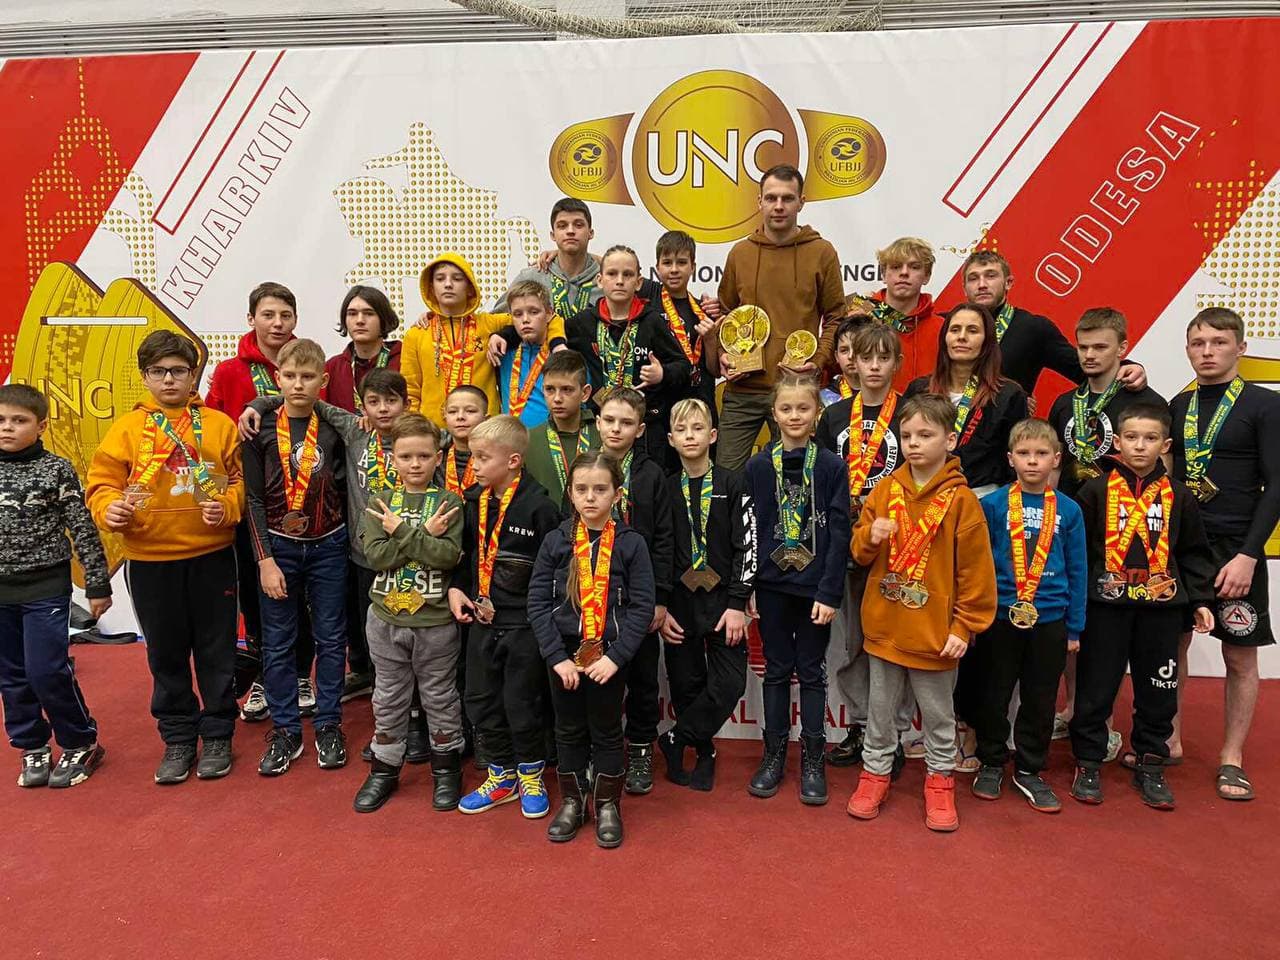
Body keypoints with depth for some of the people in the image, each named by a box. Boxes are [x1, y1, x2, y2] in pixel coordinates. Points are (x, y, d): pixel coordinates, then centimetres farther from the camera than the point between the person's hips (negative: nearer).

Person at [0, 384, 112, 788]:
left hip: (46, 588, -4)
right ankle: (33, 749, 26)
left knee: (46, 670, -6)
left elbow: (84, 531, -7)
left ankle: (80, 744, 13)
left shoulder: (57, 470, -8)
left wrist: (97, 585, -8)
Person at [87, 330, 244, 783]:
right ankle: (177, 738, 28)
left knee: (216, 650, 8)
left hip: (212, 555, -1)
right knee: (166, 654, 12)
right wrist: (110, 508, -20)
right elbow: (101, 481, 0)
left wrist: (226, 507, -16)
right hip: (150, 560, 1)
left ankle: (218, 735, 24)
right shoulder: (127, 428, 4)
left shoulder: (219, 424, 3)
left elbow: (240, 479, 2)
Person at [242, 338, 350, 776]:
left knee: (331, 639, 8)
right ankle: (285, 731, 21)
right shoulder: (261, 431, -4)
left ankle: (329, 726, 22)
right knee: (277, 643, 7)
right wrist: (265, 560, -9)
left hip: (328, 546, 1)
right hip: (278, 547, 0)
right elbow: (253, 498, -5)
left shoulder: (335, 427, -2)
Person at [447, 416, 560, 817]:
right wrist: (457, 588, 2)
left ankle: (531, 776, 28)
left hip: (523, 622, -6)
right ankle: (502, 776, 32)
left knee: (521, 702, 5)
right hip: (482, 619, 6)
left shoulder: (537, 505, -16)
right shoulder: (473, 501, 4)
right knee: (480, 700, 13)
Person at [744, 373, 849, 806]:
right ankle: (774, 755, 23)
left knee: (812, 672, 8)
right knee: (776, 670, 11)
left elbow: (838, 534, -6)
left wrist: (829, 592, -11)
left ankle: (812, 760, 21)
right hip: (771, 584, 1)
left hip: (814, 587, -1)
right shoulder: (757, 466, 1)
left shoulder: (832, 467, -3)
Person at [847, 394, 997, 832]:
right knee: (880, 708, 16)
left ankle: (940, 781, 32)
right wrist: (871, 535, -15)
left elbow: (976, 570, -8)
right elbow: (859, 550, 8)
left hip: (934, 631, -3)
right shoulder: (886, 489, 1)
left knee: (937, 713, 14)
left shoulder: (960, 498, -10)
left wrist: (965, 626, -9)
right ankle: (875, 773, 32)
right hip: (884, 626, 3)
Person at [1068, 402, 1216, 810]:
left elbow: (1193, 553, 11)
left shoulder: (1177, 496, 4)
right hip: (1106, 605, -2)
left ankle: (1150, 766, 28)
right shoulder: (1096, 491, -4)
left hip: (1161, 606, 3)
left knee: (1158, 690, 12)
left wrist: (1200, 599, 7)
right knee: (1096, 687, 5)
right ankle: (1088, 764, 19)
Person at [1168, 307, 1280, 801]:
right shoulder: (1177, 406, 8)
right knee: (1172, 644, 9)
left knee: (1240, 654, 5)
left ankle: (1231, 758, 17)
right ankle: (1169, 740, 23)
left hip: (1234, 550, -3)